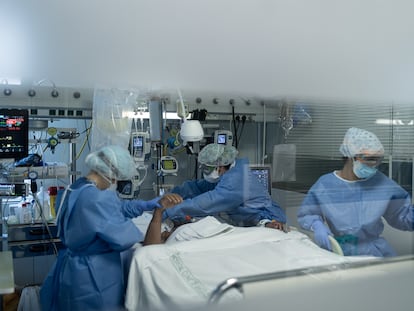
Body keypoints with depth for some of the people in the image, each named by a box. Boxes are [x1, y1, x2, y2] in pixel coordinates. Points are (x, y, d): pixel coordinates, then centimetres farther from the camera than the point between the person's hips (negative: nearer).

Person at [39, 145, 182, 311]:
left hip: (72, 268, 10)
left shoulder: (80, 187, 4)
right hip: (93, 274, -10)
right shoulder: (96, 199, -29)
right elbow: (122, 236, -25)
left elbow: (121, 206, 6)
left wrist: (157, 203, -1)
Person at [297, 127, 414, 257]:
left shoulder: (381, 182, 0)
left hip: (373, 251, 3)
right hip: (336, 251, -2)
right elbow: (305, 215, 0)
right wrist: (317, 225, -19)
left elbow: (402, 214, 5)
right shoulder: (325, 184, -6)